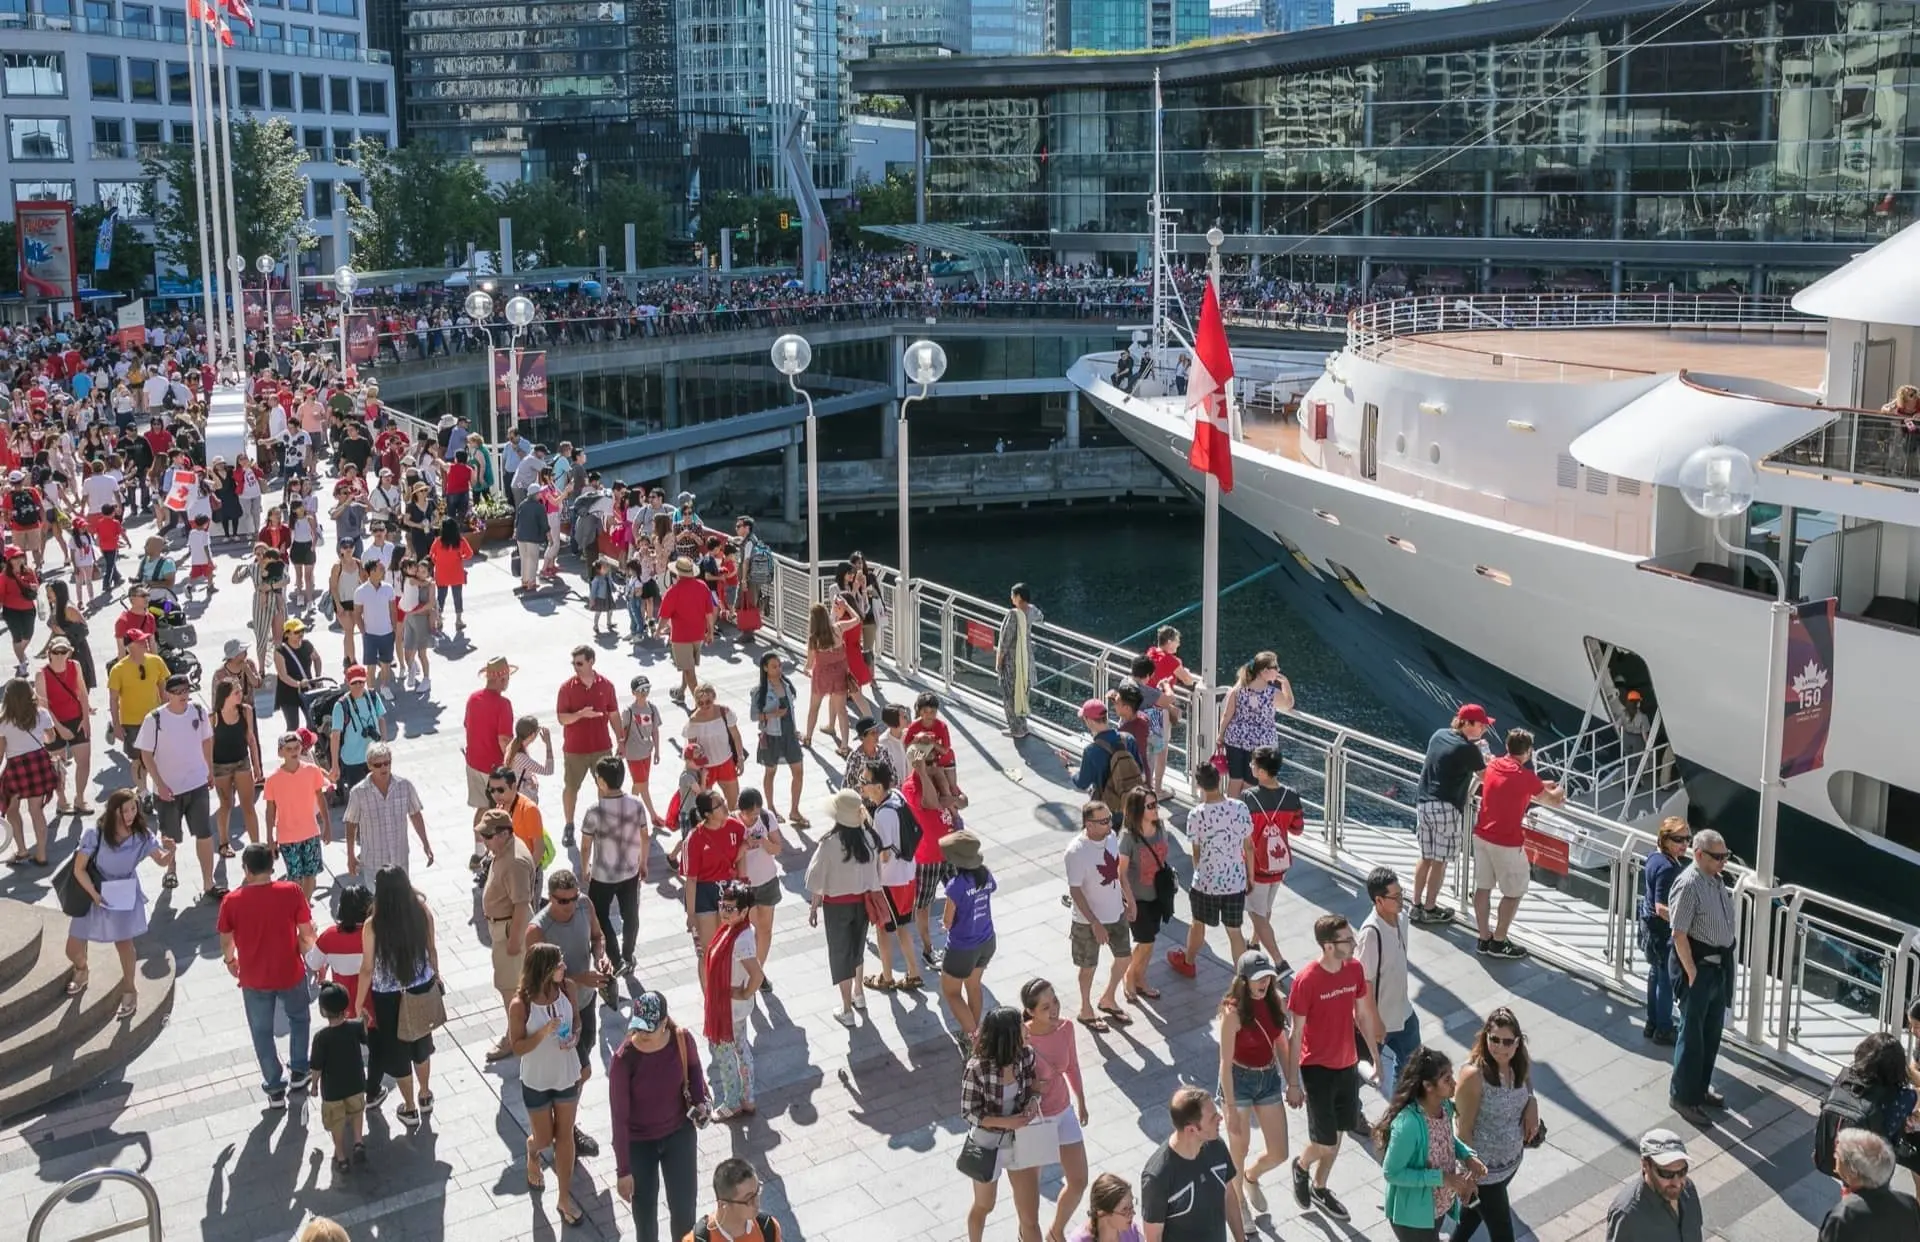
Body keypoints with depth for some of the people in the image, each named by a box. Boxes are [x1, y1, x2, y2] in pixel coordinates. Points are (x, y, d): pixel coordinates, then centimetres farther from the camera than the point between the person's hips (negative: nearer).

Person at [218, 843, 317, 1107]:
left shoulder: (232, 901, -15)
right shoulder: (291, 892, -17)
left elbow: (226, 941, -2)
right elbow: (307, 934, -11)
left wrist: (229, 961, 19)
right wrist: (304, 954, 10)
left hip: (254, 979, 0)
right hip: (290, 973, 0)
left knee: (262, 1033, 19)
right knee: (298, 1019, 28)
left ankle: (275, 1089, 26)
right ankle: (298, 1073, 34)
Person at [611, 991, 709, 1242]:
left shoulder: (682, 1041, -19)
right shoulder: (624, 1059, -27)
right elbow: (620, 1117, -20)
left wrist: (699, 1099, -11)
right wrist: (623, 1170, -16)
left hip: (679, 1133, 2)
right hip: (639, 1142, -2)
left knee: (684, 1207, 11)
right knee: (644, 1210, 15)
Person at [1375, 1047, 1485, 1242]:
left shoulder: (1445, 1106, -10)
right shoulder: (1408, 1123, -34)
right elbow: (1391, 1173, -27)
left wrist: (1467, 1156, -9)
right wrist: (1441, 1178, -28)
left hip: (1439, 1205, 8)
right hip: (1413, 1213, -8)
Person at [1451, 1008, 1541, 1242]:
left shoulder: (1521, 1064, -10)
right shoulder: (1473, 1075, -29)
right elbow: (1463, 1129, -22)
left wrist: (1532, 1104, -13)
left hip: (1512, 1160, 6)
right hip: (1484, 1168, -6)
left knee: (1476, 1210, 29)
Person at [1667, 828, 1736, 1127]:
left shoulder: (1717, 880, 4)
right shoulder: (1688, 885, -22)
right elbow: (1679, 934, -22)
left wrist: (1727, 963, 16)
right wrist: (1692, 973, -19)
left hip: (1720, 964, 9)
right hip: (1699, 965, -9)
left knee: (1712, 1031, 20)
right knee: (1692, 1033, 3)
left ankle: (1701, 1087, 36)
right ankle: (1683, 1096, 15)